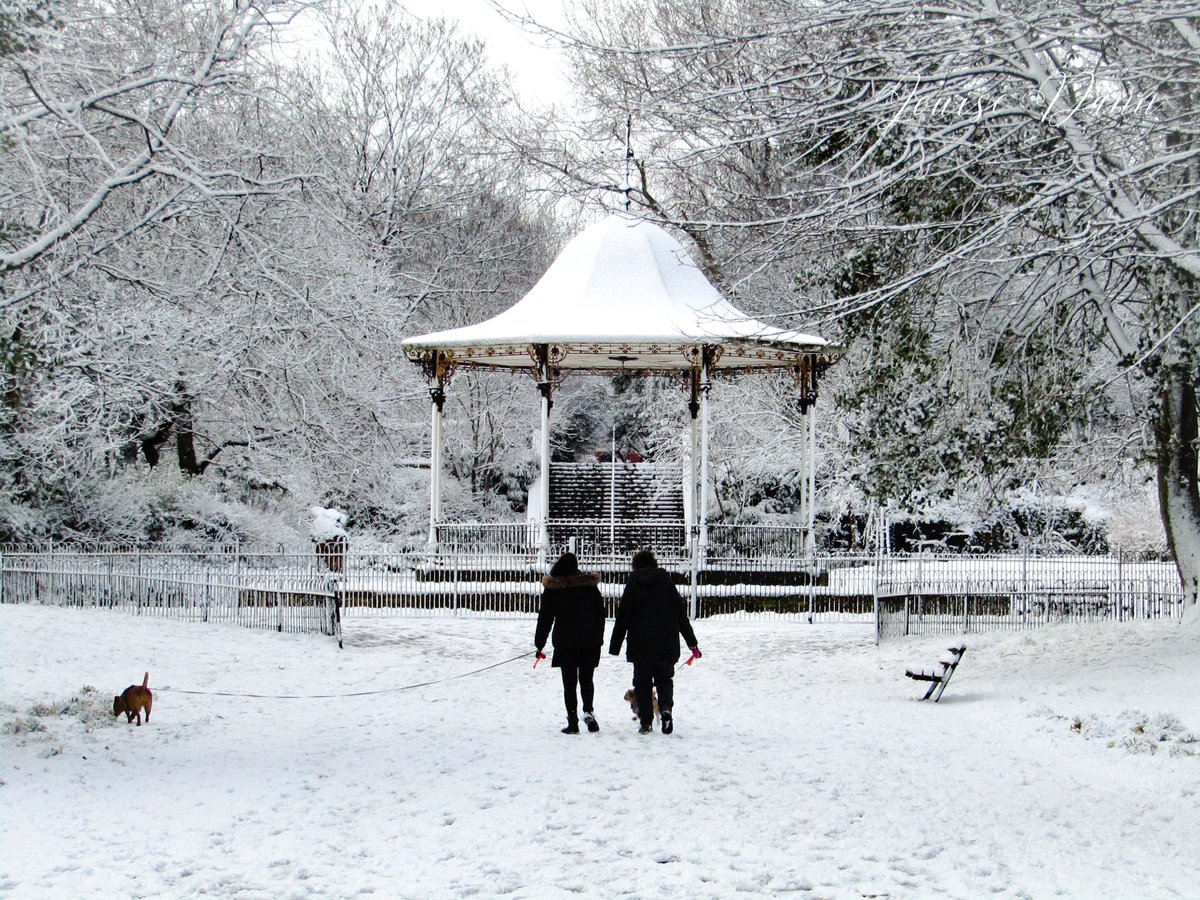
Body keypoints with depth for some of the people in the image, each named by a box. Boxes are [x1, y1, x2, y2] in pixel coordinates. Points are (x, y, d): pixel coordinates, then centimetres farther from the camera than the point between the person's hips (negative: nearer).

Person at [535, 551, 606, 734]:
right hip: (590, 642, 2)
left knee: (569, 682, 4)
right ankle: (588, 710, -8)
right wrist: (598, 639, 17)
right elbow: (600, 614, 8)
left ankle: (573, 721, -2)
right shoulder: (590, 586, 3)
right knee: (586, 678, 13)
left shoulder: (552, 589, -2)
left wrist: (539, 644, 6)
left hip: (565, 643, -2)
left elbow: (545, 618, 0)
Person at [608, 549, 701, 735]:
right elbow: (681, 615, 8)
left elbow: (623, 616, -4)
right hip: (666, 644, 2)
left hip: (640, 644, -2)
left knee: (642, 681, 7)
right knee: (664, 678, 14)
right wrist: (692, 642, 12)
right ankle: (666, 707, -13)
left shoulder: (633, 584, -1)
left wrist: (615, 645, 0)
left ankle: (646, 721, 1)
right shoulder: (667, 583, 6)